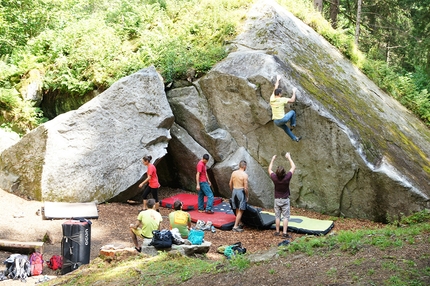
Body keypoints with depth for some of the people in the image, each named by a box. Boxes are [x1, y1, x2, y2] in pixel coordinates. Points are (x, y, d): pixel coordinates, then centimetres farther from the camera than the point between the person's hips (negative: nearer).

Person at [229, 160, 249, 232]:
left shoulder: (234, 173, 3)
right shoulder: (245, 175, -14)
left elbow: (230, 184, 8)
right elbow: (245, 187, -15)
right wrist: (247, 196, -2)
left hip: (234, 191, 6)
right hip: (241, 192, -6)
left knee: (237, 209, 19)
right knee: (241, 211, 1)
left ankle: (240, 223, 32)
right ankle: (235, 226, -3)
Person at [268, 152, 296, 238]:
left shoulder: (275, 178, -14)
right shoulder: (287, 178, -19)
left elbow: (269, 170, 7)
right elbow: (293, 167, -6)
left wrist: (272, 159, 14)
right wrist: (289, 157, 2)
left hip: (277, 199, 2)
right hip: (285, 200, -2)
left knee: (277, 216, 10)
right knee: (286, 216, 0)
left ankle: (277, 231, 15)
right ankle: (284, 233, -5)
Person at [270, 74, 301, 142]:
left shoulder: (272, 99, 0)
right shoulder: (281, 100, -16)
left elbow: (275, 89, 16)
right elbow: (292, 100, -9)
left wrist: (277, 80, 28)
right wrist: (294, 92, 5)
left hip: (276, 122, 6)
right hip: (282, 119, -6)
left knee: (285, 128, 28)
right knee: (292, 112, 18)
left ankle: (295, 138, 37)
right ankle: (293, 125, 26)